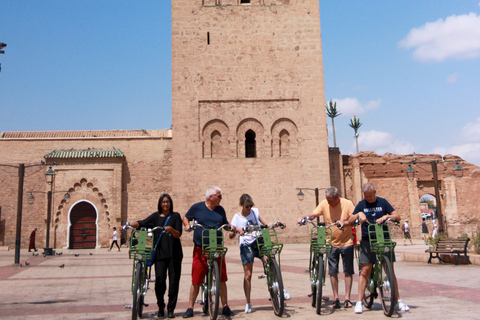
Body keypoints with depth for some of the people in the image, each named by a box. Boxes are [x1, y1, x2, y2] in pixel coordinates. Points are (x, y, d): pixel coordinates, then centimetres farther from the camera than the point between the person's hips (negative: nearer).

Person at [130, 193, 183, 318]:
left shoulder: (175, 216, 8)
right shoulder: (155, 216, 12)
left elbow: (178, 234, -1)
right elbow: (142, 223, -2)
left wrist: (171, 229, -22)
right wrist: (129, 225, -19)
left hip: (174, 253, 0)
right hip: (160, 252, 1)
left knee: (174, 281, 0)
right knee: (159, 279, -8)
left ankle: (171, 309, 12)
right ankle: (160, 307, 13)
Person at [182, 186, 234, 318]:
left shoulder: (220, 210, 11)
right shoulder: (197, 207, 2)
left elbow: (226, 224, 20)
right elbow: (186, 218, 14)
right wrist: (187, 225, -7)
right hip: (200, 249, -2)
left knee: (222, 279, 2)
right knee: (196, 281, 1)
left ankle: (225, 307, 15)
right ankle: (190, 308, 14)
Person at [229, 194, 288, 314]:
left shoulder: (255, 211, 10)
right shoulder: (237, 217, 3)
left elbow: (266, 224, 15)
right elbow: (230, 236, -2)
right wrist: (236, 229, -22)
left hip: (259, 241, 2)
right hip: (246, 245, -2)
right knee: (247, 274, -4)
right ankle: (248, 303, 7)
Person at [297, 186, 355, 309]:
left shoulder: (347, 204, -10)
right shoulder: (324, 204, -5)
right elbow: (313, 214, -10)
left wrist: (344, 222, -31)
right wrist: (303, 218, -28)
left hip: (346, 242, -1)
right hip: (331, 243, 2)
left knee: (348, 271, 4)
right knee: (333, 271, 5)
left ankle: (347, 298, 14)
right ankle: (336, 298, 16)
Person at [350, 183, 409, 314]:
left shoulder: (382, 202, 6)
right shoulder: (361, 204, 8)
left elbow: (397, 217, 2)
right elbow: (350, 221, 6)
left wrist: (386, 216, -17)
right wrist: (358, 214, -13)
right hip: (367, 241, 0)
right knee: (365, 271, -5)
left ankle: (397, 301, 10)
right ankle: (359, 302, 1)